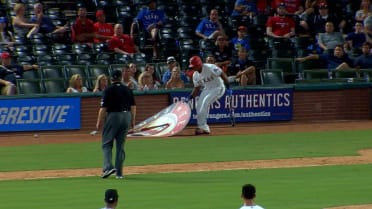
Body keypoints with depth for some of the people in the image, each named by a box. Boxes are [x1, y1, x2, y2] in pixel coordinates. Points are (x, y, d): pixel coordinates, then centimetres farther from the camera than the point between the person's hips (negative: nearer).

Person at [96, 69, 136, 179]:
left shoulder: (108, 90, -7)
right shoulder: (128, 90, 7)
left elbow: (103, 108, -9)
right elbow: (133, 106, 7)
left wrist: (99, 122, -3)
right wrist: (133, 120, 15)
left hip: (112, 116, -5)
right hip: (126, 116, 5)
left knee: (106, 143, 1)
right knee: (121, 145, 9)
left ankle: (108, 167, -18)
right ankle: (119, 173, 8)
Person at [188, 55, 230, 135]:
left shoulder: (210, 68, -25)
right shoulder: (195, 75, -2)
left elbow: (222, 75, -23)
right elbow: (197, 88, 8)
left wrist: (228, 87, -24)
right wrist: (191, 97, -7)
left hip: (218, 88, -8)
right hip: (207, 89, 8)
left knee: (205, 102, -23)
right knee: (199, 105, -1)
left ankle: (202, 127, -18)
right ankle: (205, 128, 8)